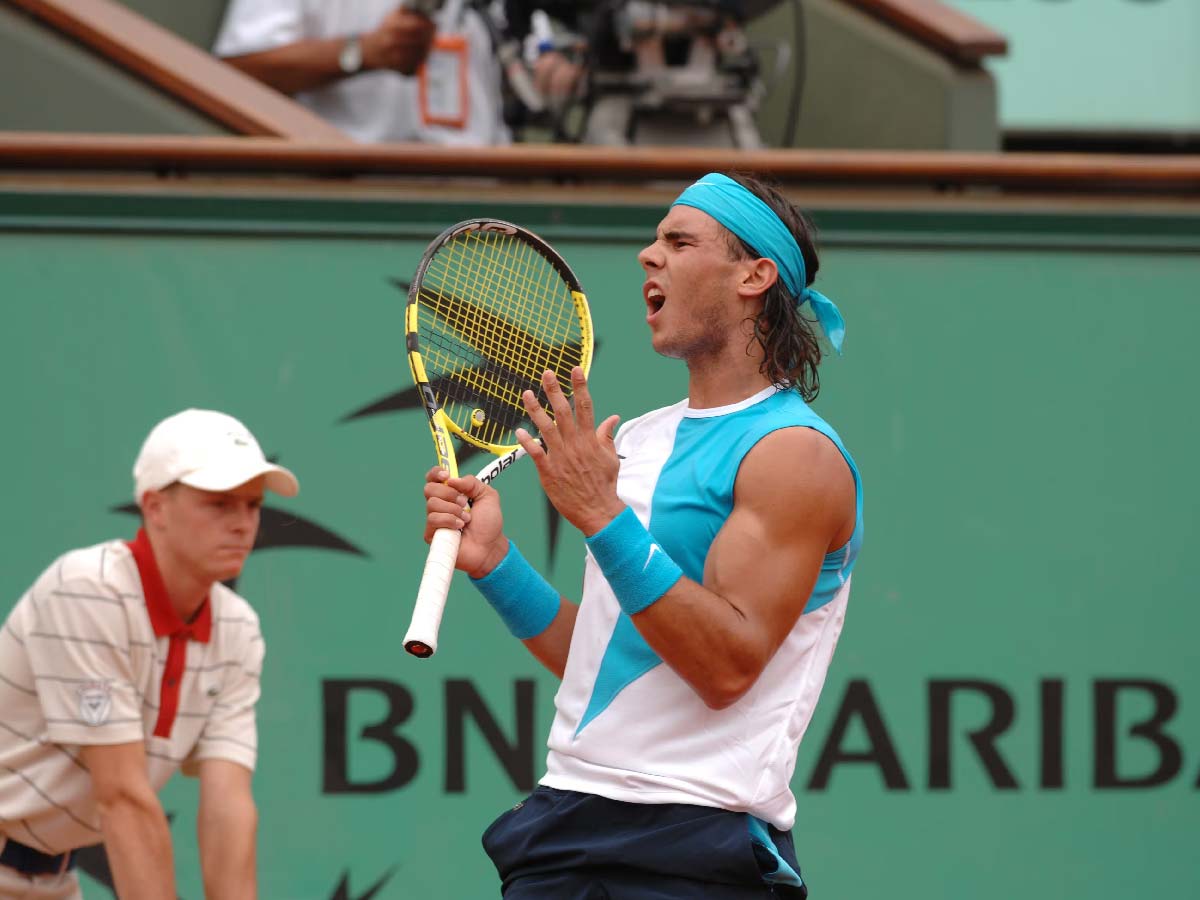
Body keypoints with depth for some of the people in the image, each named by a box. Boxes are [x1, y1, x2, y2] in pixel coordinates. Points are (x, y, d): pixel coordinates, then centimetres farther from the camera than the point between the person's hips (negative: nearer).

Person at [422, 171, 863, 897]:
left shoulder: (796, 454, -8)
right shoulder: (635, 440, 16)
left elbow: (728, 666, -18)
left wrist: (605, 518, -22)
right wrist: (495, 563, 6)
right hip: (568, 819, 7)